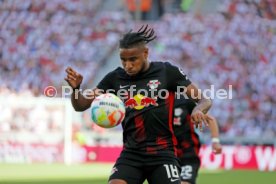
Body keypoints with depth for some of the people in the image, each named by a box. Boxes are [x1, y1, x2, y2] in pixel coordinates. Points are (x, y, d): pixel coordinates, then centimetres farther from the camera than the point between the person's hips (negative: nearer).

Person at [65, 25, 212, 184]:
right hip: (131, 154, 2)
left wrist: (198, 110, -25)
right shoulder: (115, 78, 4)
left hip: (162, 154, -2)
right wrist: (76, 88, -15)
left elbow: (204, 100, -1)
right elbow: (81, 105, 7)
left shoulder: (167, 72, -2)